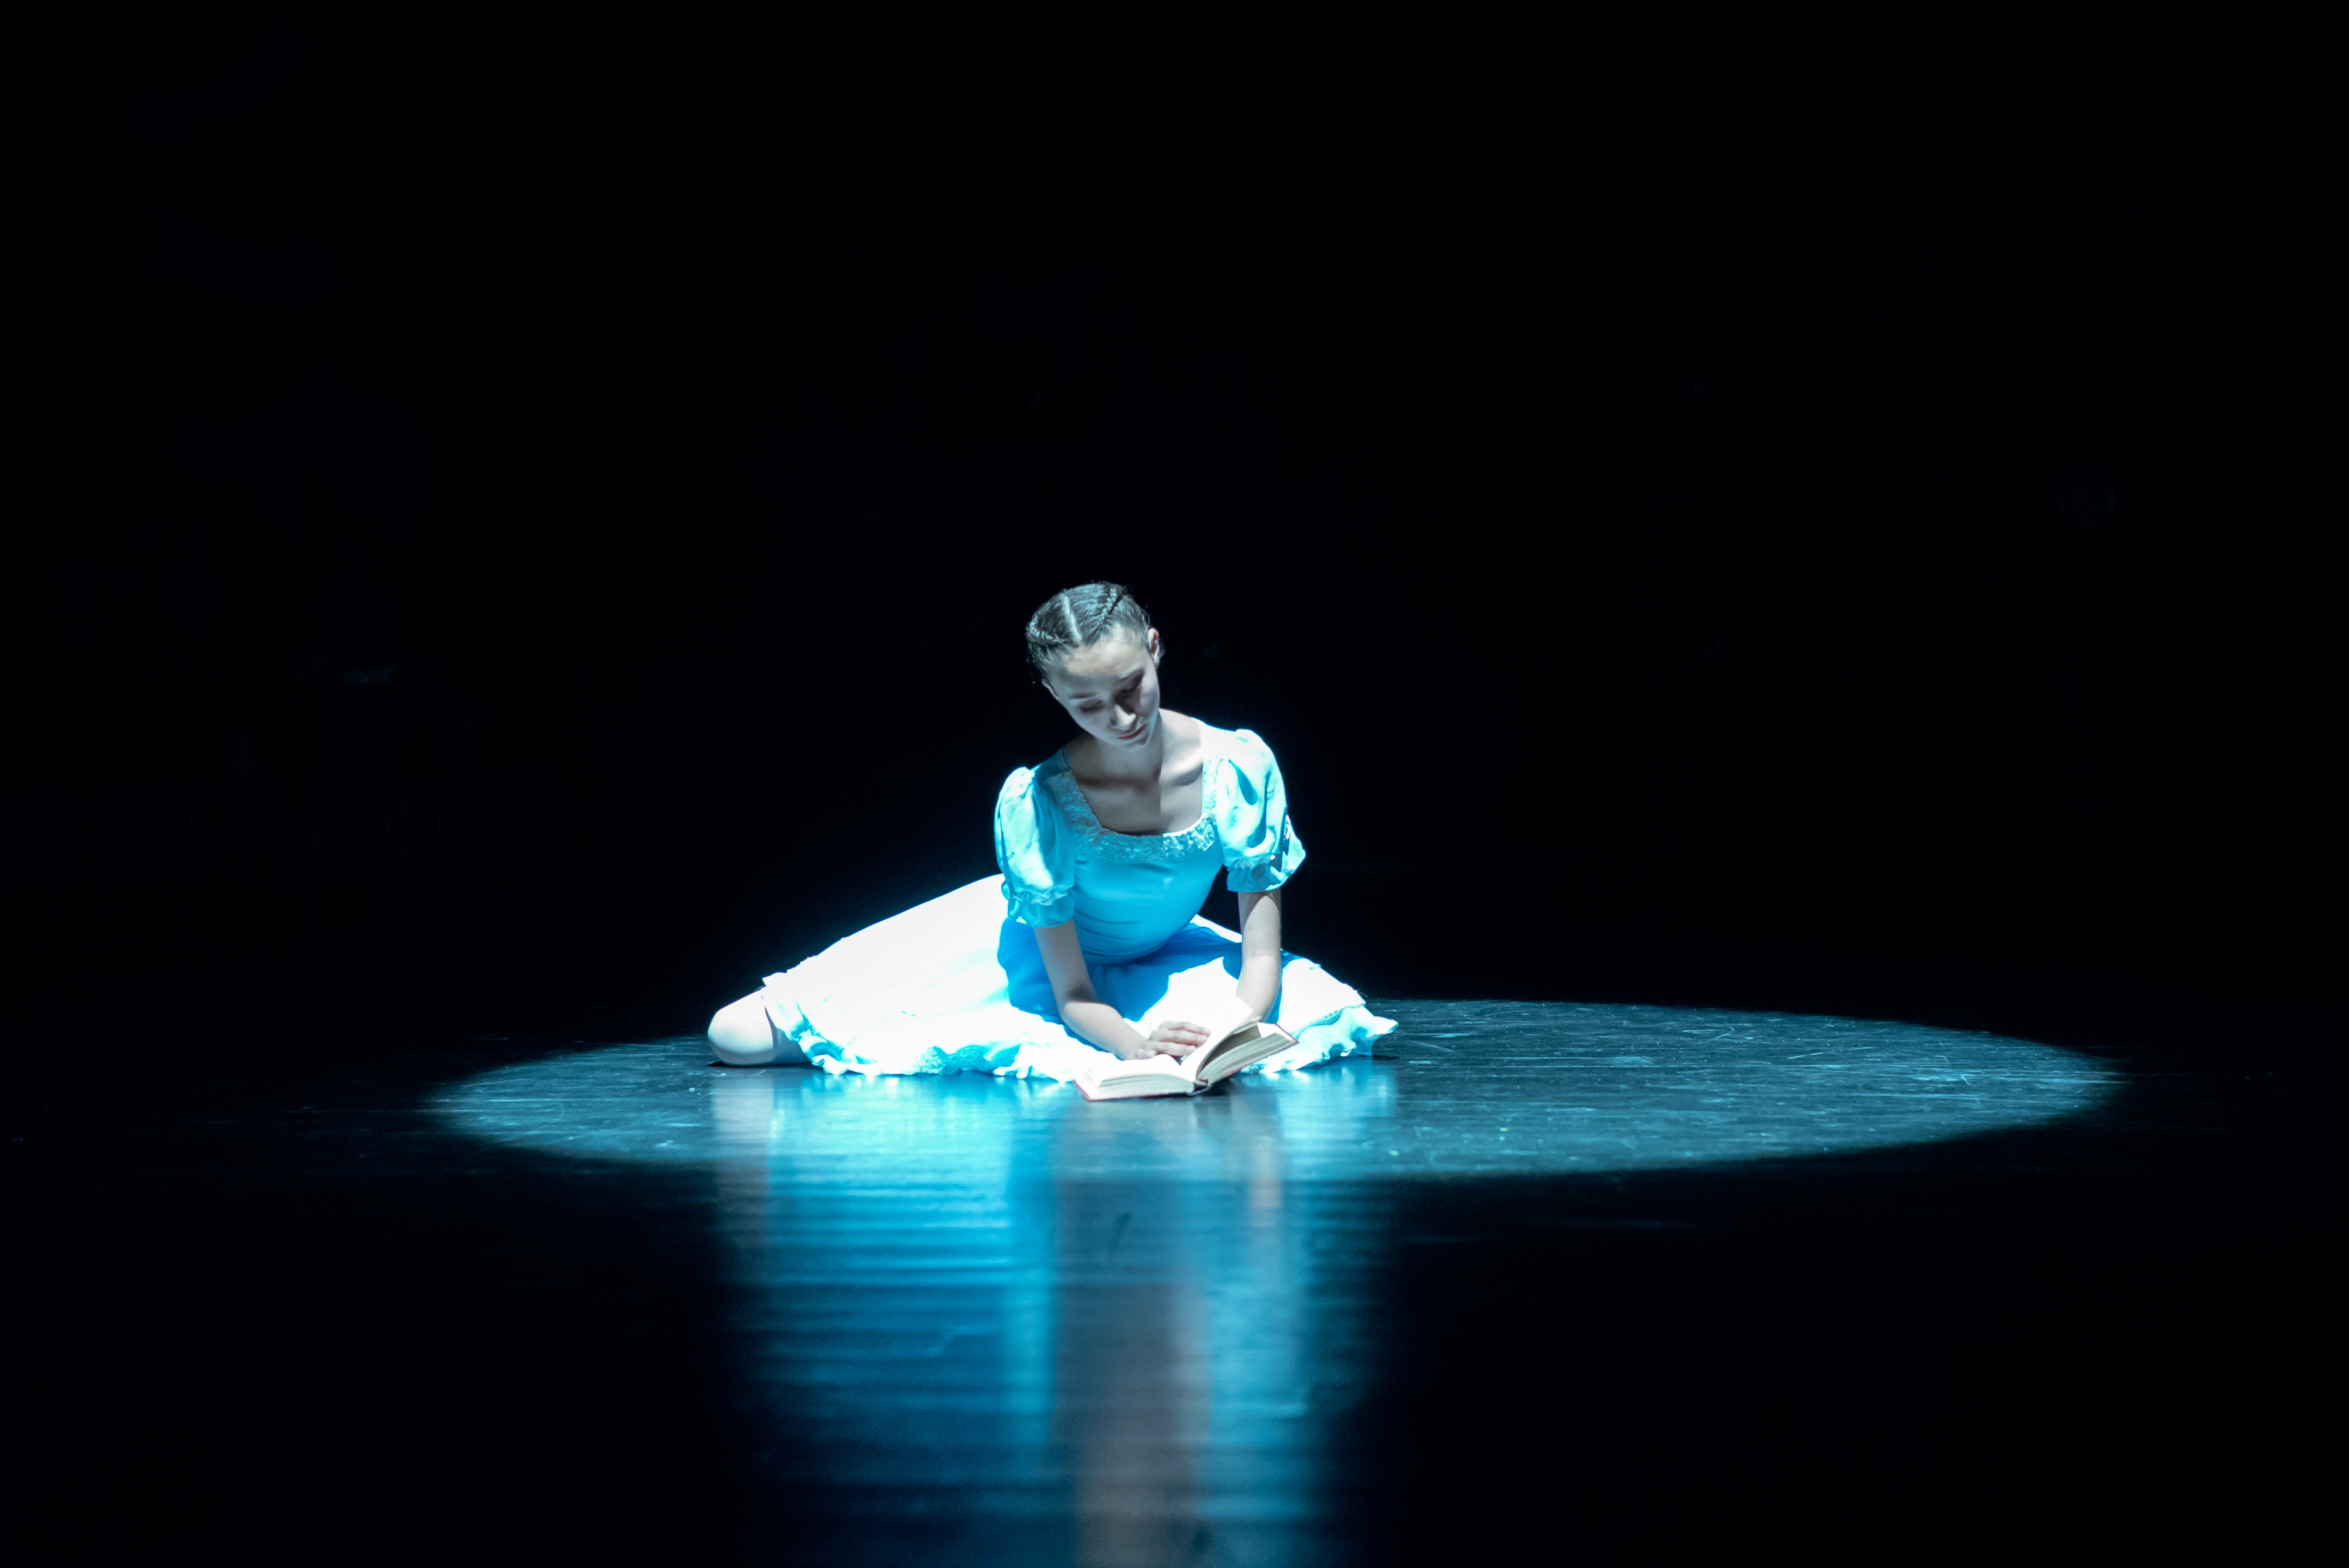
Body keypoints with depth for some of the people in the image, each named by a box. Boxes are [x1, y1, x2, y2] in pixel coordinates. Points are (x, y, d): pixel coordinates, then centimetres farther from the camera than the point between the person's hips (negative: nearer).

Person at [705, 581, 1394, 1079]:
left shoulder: (1239, 767, -26)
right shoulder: (1035, 802, -31)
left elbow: (1261, 953, -19)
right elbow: (1073, 997, -26)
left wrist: (1237, 1030, -42)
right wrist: (1136, 1045, -48)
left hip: (1156, 961, 4)